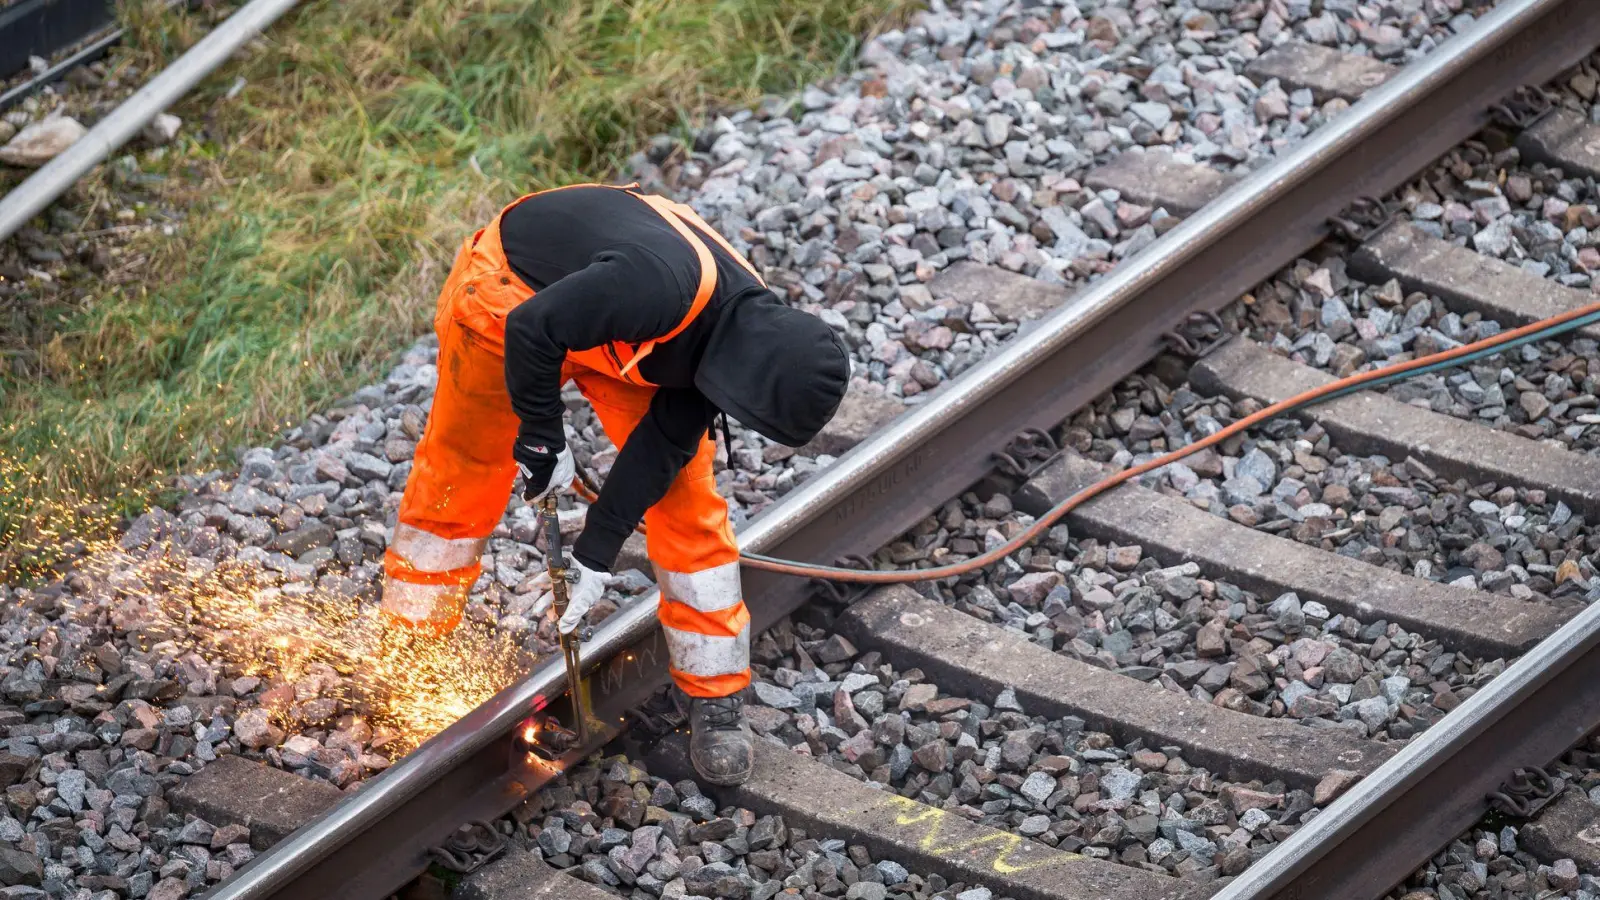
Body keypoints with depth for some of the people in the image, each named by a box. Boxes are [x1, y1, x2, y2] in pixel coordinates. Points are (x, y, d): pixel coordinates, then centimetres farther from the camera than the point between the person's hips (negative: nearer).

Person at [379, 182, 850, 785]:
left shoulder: (747, 332, -19)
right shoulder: (661, 285, -44)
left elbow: (665, 442, -10)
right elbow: (531, 330, -33)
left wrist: (598, 549, -10)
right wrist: (543, 440, -23)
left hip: (616, 334, 5)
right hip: (515, 293, -5)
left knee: (685, 494, -4)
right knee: (459, 478, 7)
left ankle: (716, 697, 3)